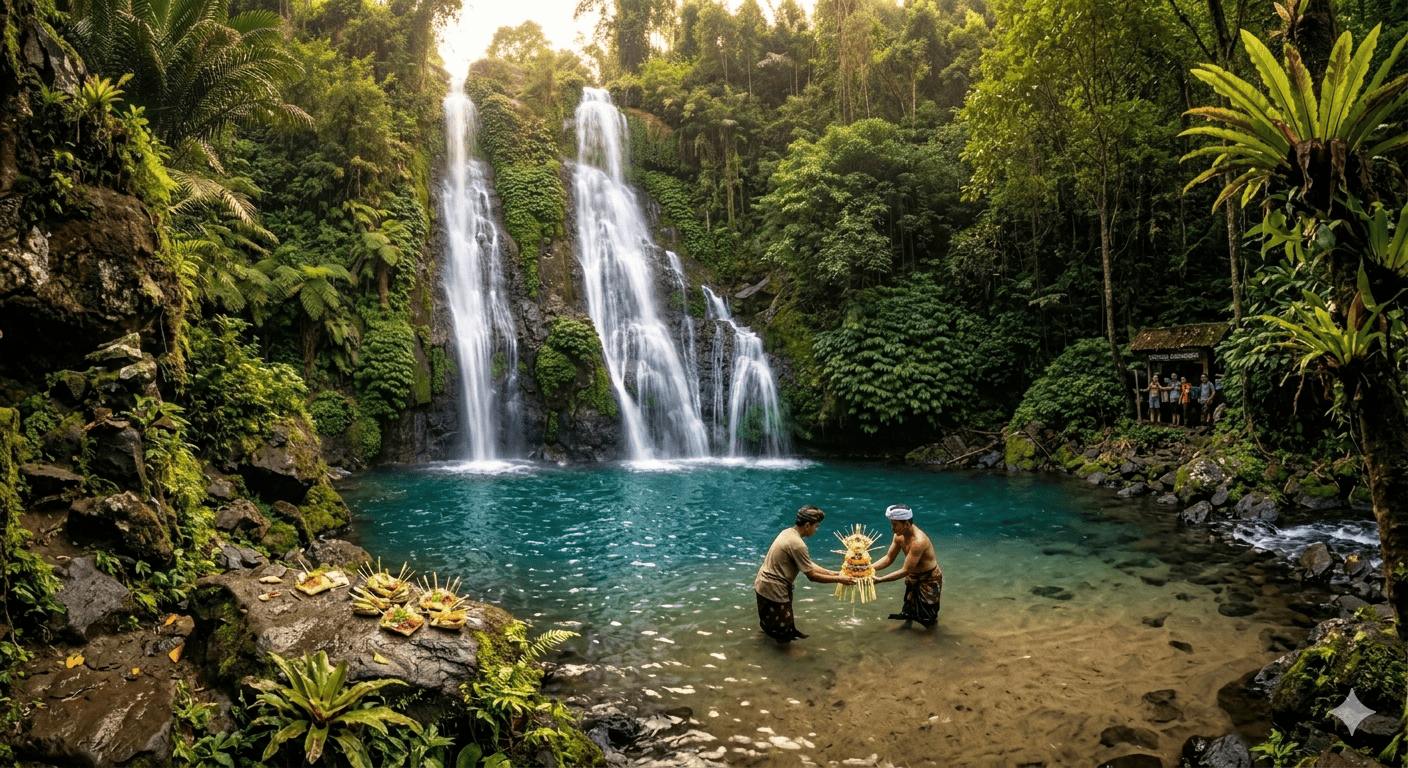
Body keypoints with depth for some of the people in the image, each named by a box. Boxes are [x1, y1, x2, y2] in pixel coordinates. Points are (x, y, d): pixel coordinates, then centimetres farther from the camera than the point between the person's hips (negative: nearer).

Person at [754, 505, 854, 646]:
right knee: (785, 636, 1)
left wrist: (831, 573, 8)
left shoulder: (788, 533, 5)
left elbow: (808, 565, 11)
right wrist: (839, 579, -8)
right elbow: (812, 576, -17)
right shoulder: (797, 545, -24)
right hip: (773, 590, -9)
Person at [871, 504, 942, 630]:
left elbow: (905, 570, -32)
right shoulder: (899, 536, -8)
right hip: (913, 577, 7)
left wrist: (880, 580, -33)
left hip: (929, 580, -7)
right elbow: (888, 558, -2)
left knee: (927, 622, 3)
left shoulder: (918, 542, -35)